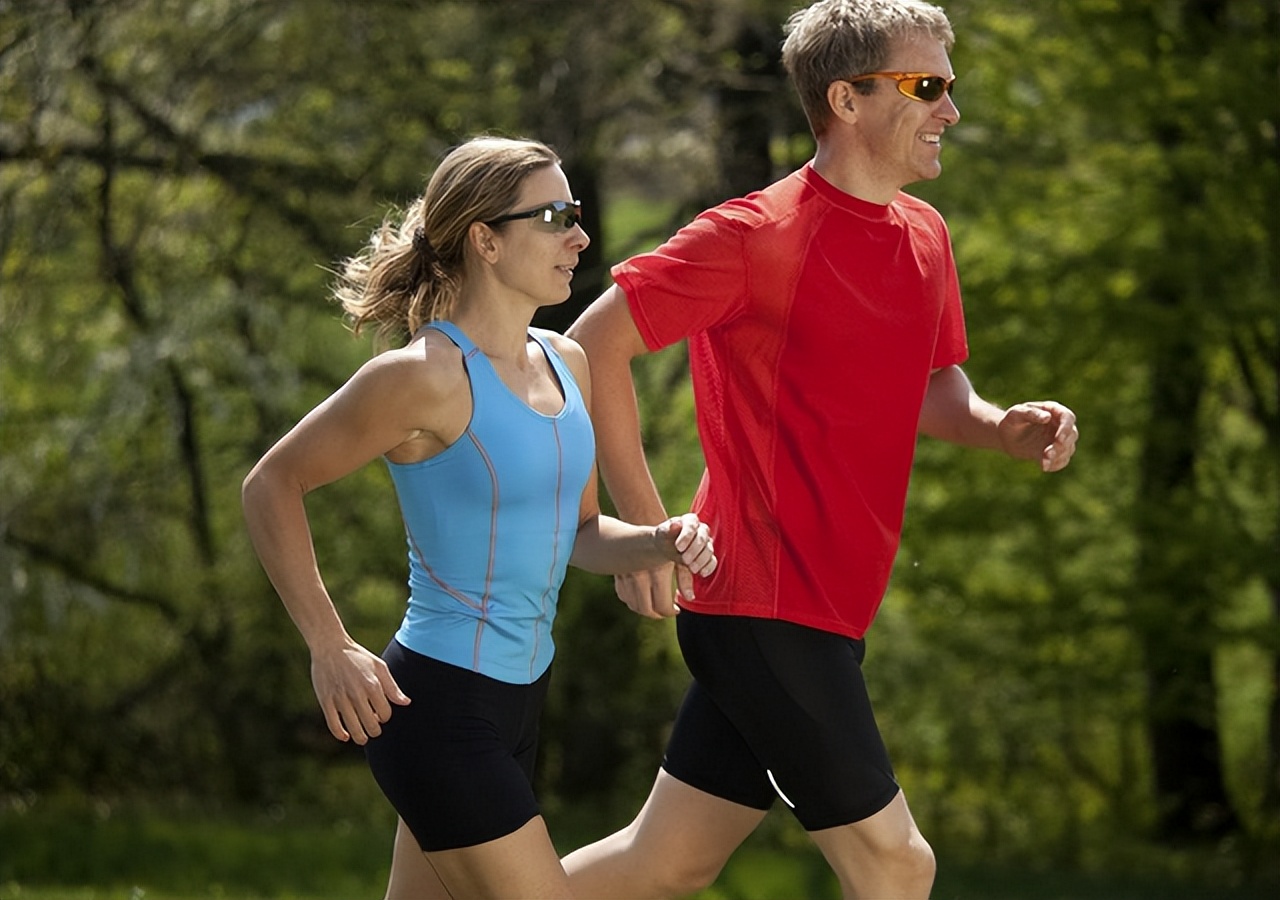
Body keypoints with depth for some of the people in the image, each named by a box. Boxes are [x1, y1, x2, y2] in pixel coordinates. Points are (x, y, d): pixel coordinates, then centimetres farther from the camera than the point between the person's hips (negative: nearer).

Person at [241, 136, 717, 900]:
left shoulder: (564, 364, 9)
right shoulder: (426, 376, -16)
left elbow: (578, 534, 19)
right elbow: (273, 484, -9)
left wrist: (659, 543, -3)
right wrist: (331, 649, -13)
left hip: (516, 698, 9)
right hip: (439, 703, -9)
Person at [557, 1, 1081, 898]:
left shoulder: (925, 235, 11)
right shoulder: (757, 234, -14)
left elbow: (932, 384, 24)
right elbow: (595, 342, -14)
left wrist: (1000, 426, 0)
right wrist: (644, 527, -16)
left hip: (826, 612, 8)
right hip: (766, 608, -8)